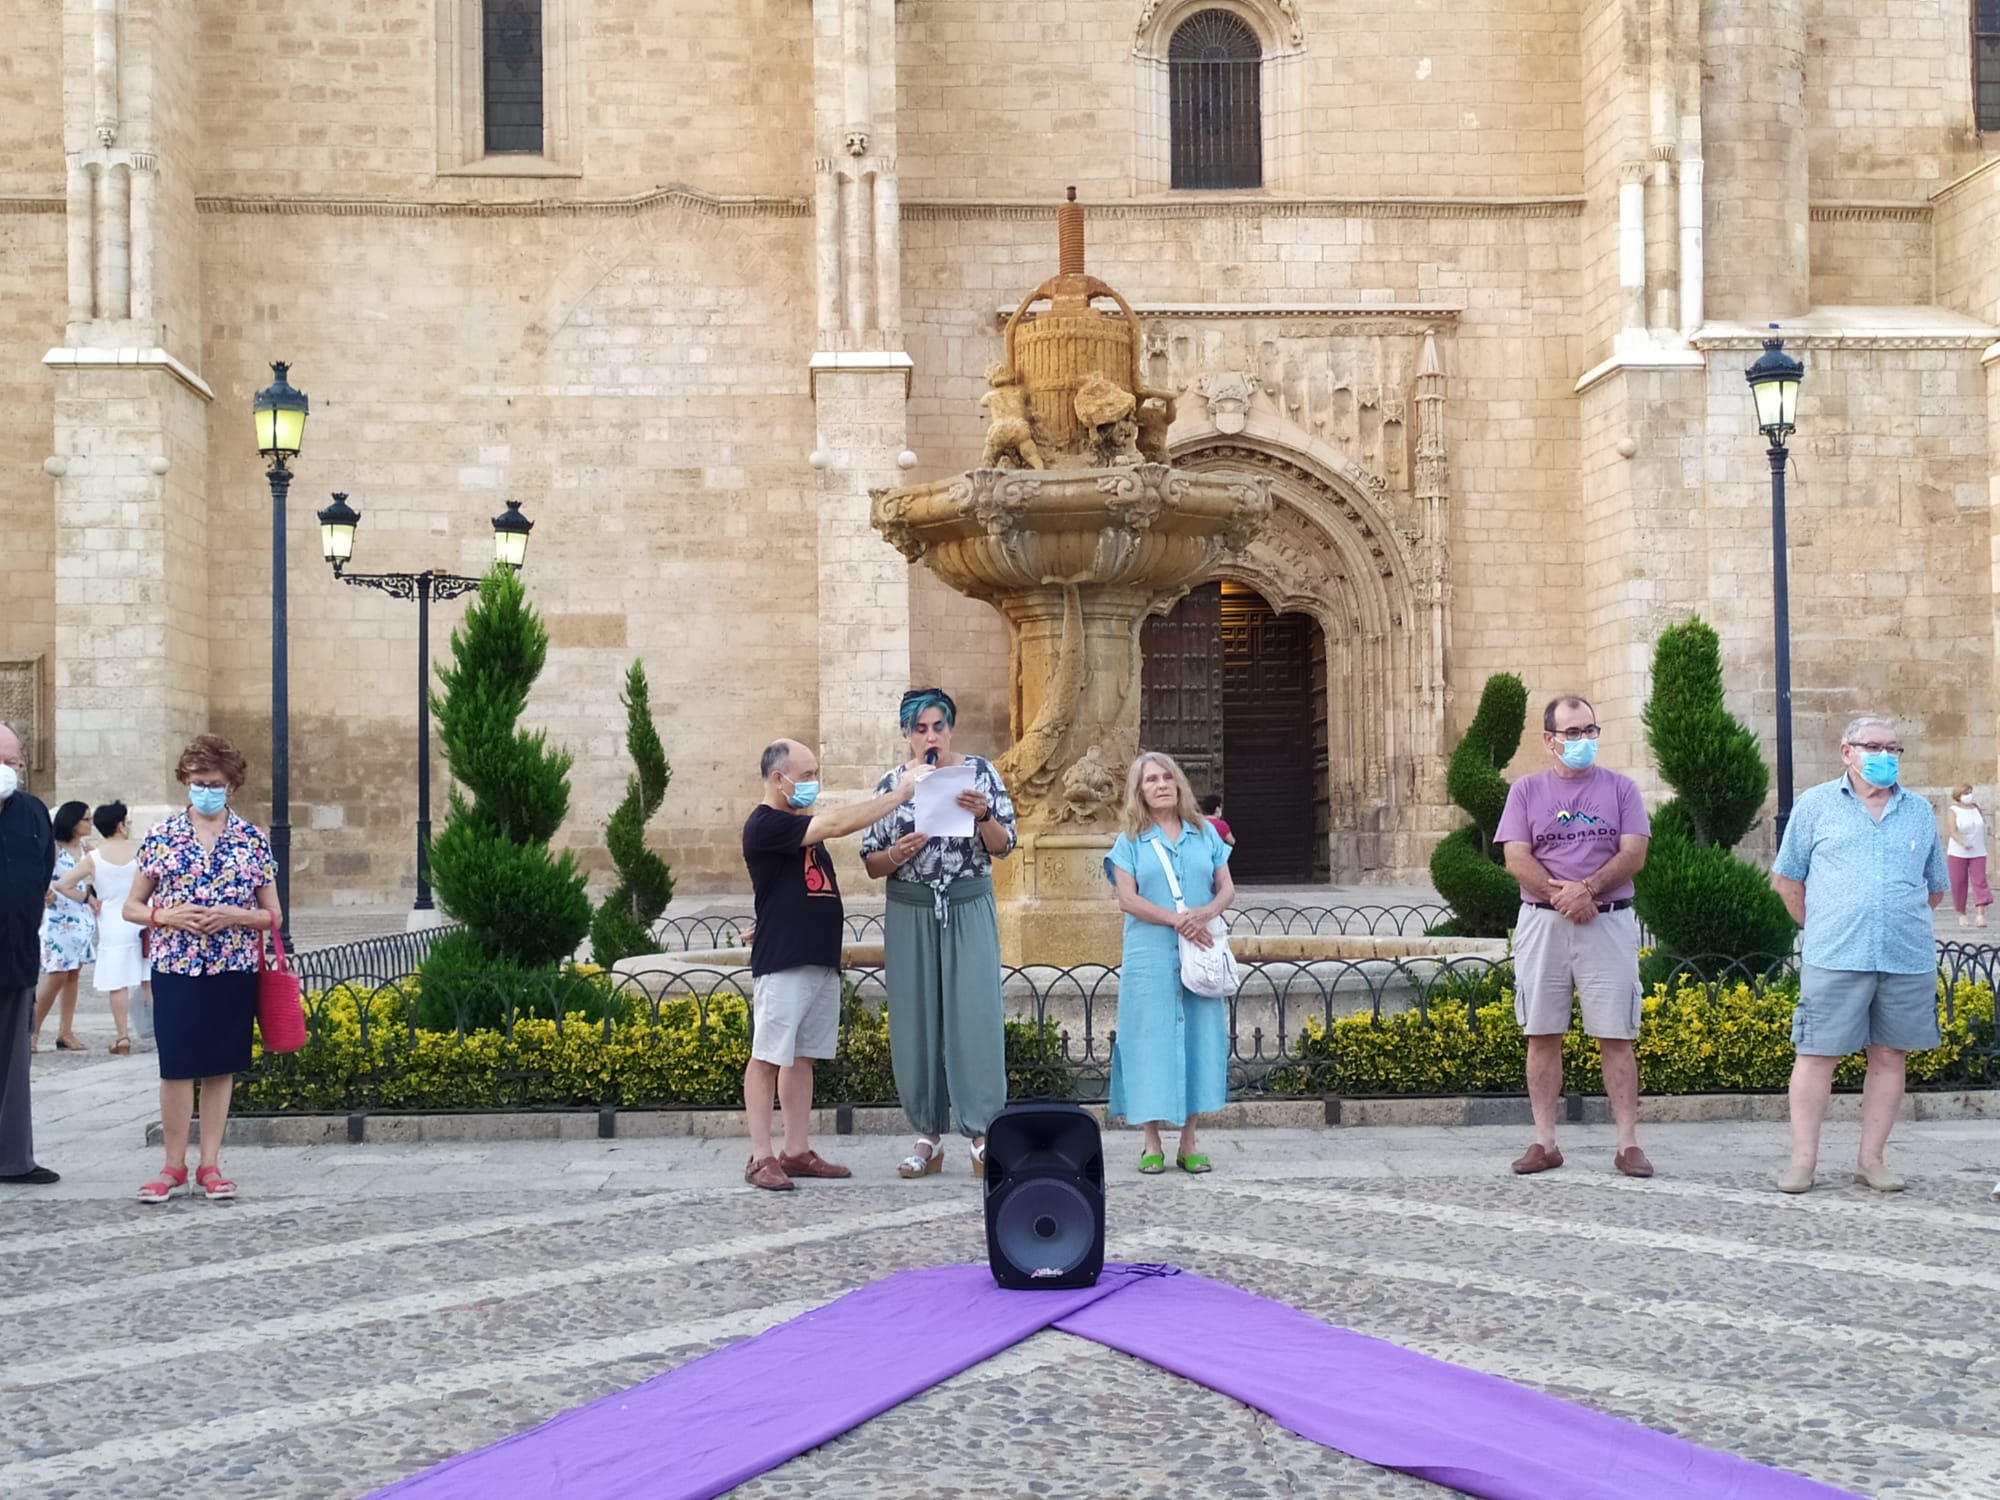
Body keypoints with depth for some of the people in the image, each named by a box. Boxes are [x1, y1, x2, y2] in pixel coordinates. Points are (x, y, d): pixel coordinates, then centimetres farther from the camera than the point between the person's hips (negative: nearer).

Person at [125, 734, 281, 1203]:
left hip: (233, 970, 1)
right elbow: (131, 907, 8)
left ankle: (210, 1165, 15)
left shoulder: (253, 840, 3)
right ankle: (174, 1167, 11)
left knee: (221, 1067, 6)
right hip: (175, 969, -1)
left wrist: (234, 915, -13)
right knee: (177, 1068, -1)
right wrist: (166, 915, -12)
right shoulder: (160, 837, 3)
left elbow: (273, 915, 6)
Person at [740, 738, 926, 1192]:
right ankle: (761, 1158, -3)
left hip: (820, 959, 9)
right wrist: (899, 795, -15)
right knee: (768, 1057, -5)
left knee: (802, 1057, 10)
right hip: (781, 962, -9)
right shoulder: (764, 825, -13)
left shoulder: (799, 824, 17)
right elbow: (837, 824, -19)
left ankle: (797, 1152, 14)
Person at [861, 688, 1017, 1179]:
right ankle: (928, 1135, 11)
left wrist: (982, 815, -22)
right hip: (910, 913, 2)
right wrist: (897, 854, -16)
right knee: (915, 1021, 3)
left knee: (974, 1016, -7)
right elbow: (871, 865, 5)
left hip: (969, 909, -2)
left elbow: (1003, 845, -3)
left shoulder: (979, 772, 2)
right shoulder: (892, 784, 5)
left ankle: (983, 1132, -3)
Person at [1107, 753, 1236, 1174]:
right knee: (1151, 1042, -2)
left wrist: (1206, 913, -14)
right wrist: (1176, 919, -17)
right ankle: (1151, 1143, 6)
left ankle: (1188, 1143, 9)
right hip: (1149, 960, -2)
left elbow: (1227, 888, 8)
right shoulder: (1130, 842, 4)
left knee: (1197, 1040, 2)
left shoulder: (1205, 834, 11)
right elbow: (1127, 899, -5)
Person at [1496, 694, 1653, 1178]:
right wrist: (1560, 894, -15)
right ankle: (1545, 1142, 10)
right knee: (1543, 1035, 3)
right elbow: (1517, 859, -2)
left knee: (1616, 1037, -1)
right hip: (1541, 924, 1)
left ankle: (1628, 1144, 2)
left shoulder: (1620, 788, 7)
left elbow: (1634, 855, -3)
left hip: (1609, 923, -1)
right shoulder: (1526, 791, 7)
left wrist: (1587, 888, -16)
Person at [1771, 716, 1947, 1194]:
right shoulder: (1816, 805, 5)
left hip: (1909, 959, 3)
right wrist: (1821, 929, 7)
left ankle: (1871, 1159, 15)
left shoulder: (1919, 812, 13)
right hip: (1834, 958, -3)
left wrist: (1903, 924, 14)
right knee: (1817, 1055, -2)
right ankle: (1803, 1160, 4)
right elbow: (1786, 877, 8)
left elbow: (1936, 888, 21)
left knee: (1890, 1056, 6)